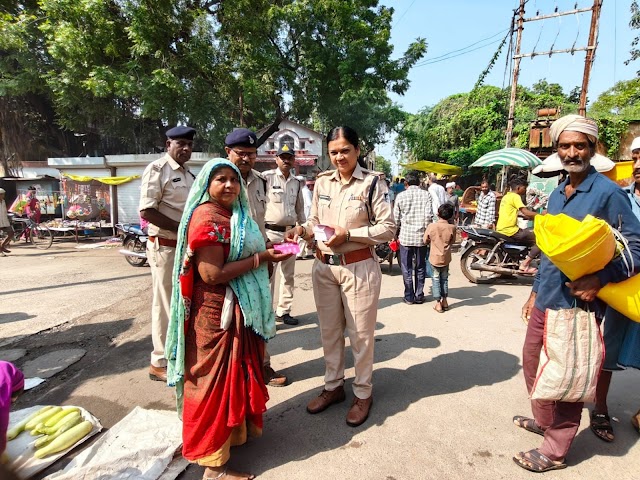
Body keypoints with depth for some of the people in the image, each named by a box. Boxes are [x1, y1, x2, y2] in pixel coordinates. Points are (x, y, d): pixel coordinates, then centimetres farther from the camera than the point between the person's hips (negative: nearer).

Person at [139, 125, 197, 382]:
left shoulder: (189, 173, 15)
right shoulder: (157, 169, -11)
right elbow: (146, 211, -19)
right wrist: (181, 228, -22)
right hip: (165, 246, -8)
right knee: (165, 304, 2)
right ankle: (160, 363, 17)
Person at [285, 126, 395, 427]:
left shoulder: (371, 183, -8)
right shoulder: (322, 182, 5)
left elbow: (388, 228, -10)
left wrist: (348, 234, -18)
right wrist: (303, 230, -9)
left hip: (359, 267, -4)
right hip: (324, 267, 5)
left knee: (360, 334, 8)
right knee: (329, 331, 16)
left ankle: (363, 393, 29)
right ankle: (333, 387, 36)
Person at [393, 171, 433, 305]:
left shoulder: (401, 196, -2)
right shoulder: (426, 194, -3)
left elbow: (396, 218, 1)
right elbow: (428, 215, -10)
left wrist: (397, 232, 17)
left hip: (405, 236, 0)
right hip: (421, 236, 1)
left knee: (407, 268, 8)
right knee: (420, 267, 13)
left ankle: (409, 297, 13)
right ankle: (419, 296, 19)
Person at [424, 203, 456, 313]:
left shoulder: (431, 226, -14)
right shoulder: (452, 228, -11)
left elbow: (425, 240, -3)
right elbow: (452, 241, 3)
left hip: (434, 258, -2)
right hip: (446, 258, 2)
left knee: (436, 279, 9)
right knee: (444, 279, 18)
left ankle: (438, 304, 9)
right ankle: (444, 301, 27)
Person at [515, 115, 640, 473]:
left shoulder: (609, 193, -11)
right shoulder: (557, 194, 10)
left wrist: (599, 280, -26)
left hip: (576, 305, -7)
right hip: (545, 301, 7)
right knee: (532, 363, 19)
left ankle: (555, 451, 23)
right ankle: (543, 420, 42)